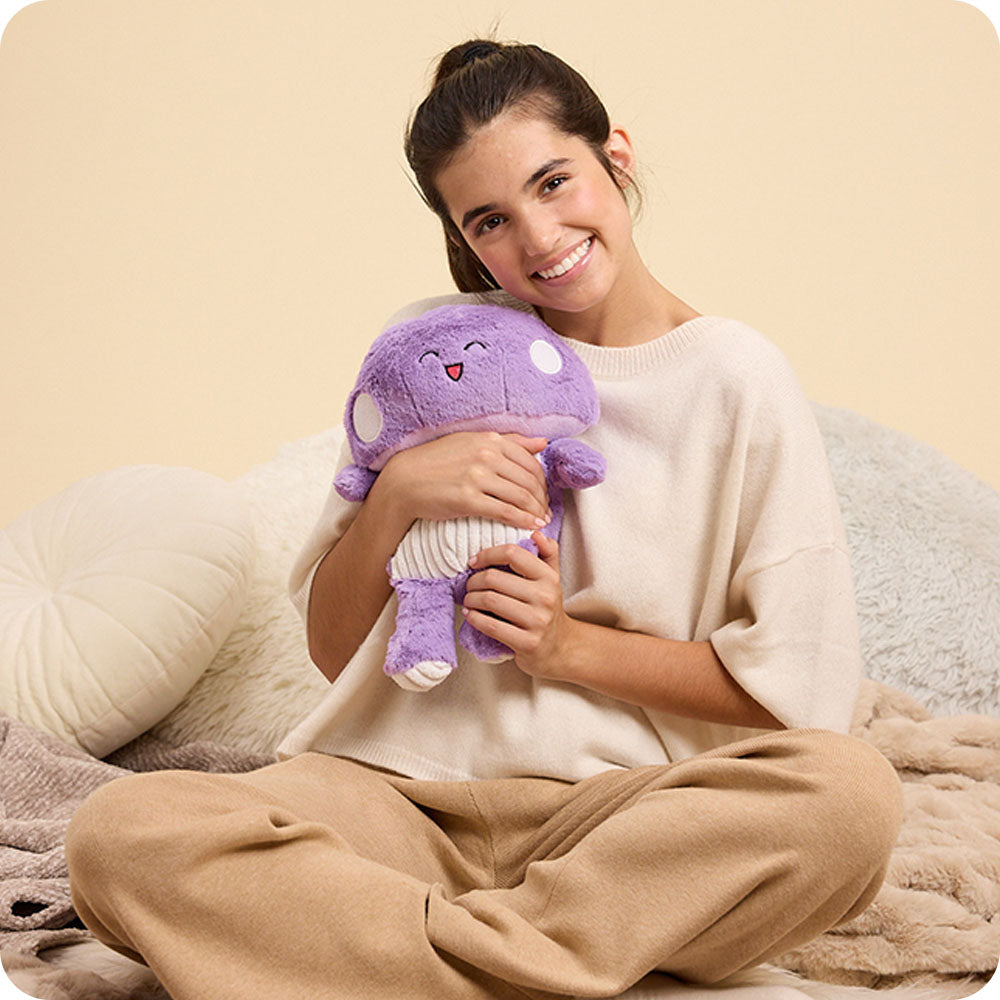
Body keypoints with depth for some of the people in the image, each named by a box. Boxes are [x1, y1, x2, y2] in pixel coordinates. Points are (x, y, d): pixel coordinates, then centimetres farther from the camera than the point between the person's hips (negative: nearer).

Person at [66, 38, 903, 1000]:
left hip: (620, 805, 0)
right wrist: (393, 494, -8)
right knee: (122, 831, -25)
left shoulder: (737, 379, 2)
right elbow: (333, 649, 9)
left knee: (852, 790, -32)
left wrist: (572, 645, -6)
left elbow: (800, 685, 1)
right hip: (404, 790, 1)